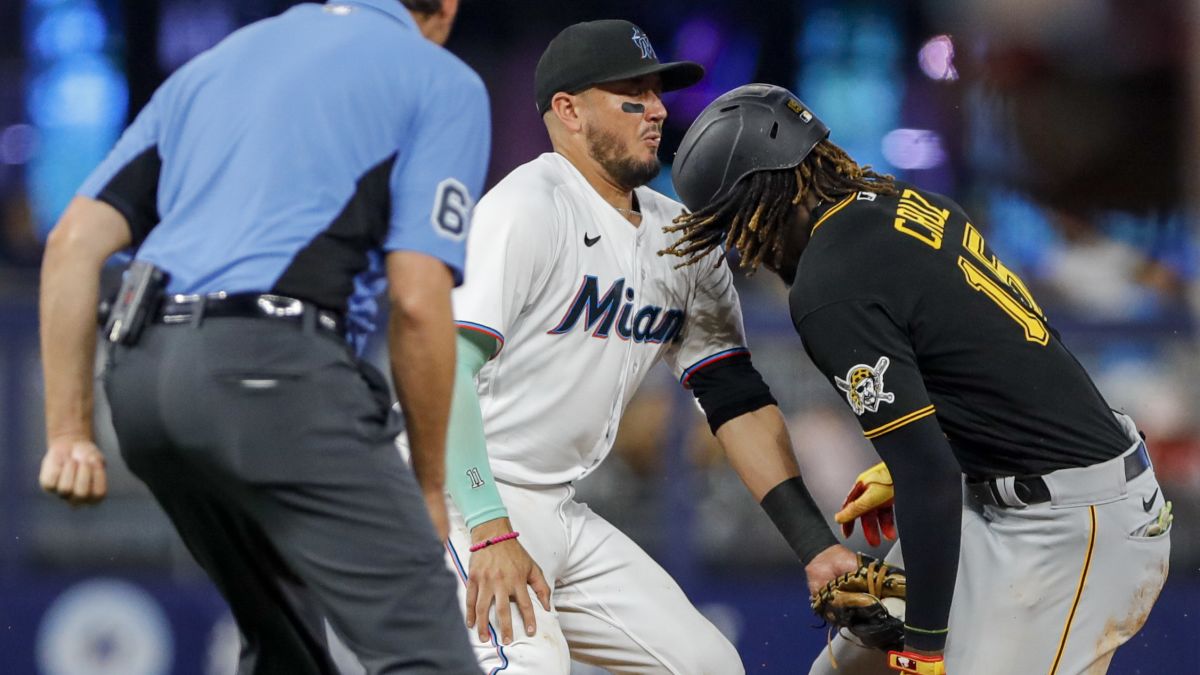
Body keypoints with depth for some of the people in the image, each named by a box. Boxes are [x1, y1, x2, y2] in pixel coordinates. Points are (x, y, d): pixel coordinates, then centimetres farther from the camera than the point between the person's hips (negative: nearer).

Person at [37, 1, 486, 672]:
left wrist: (69, 432, 15)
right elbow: (417, 302, -2)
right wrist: (430, 484, 8)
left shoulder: (218, 61, 27)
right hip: (271, 367, -7)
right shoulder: (441, 80, 10)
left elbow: (75, 241, 16)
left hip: (142, 369, 7)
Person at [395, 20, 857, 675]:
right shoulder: (528, 206, -15)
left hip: (561, 513, 9)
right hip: (461, 499, -9)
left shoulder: (680, 238, 10)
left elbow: (737, 399, 10)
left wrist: (817, 547, 1)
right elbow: (446, 368, -23)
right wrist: (491, 532, -30)